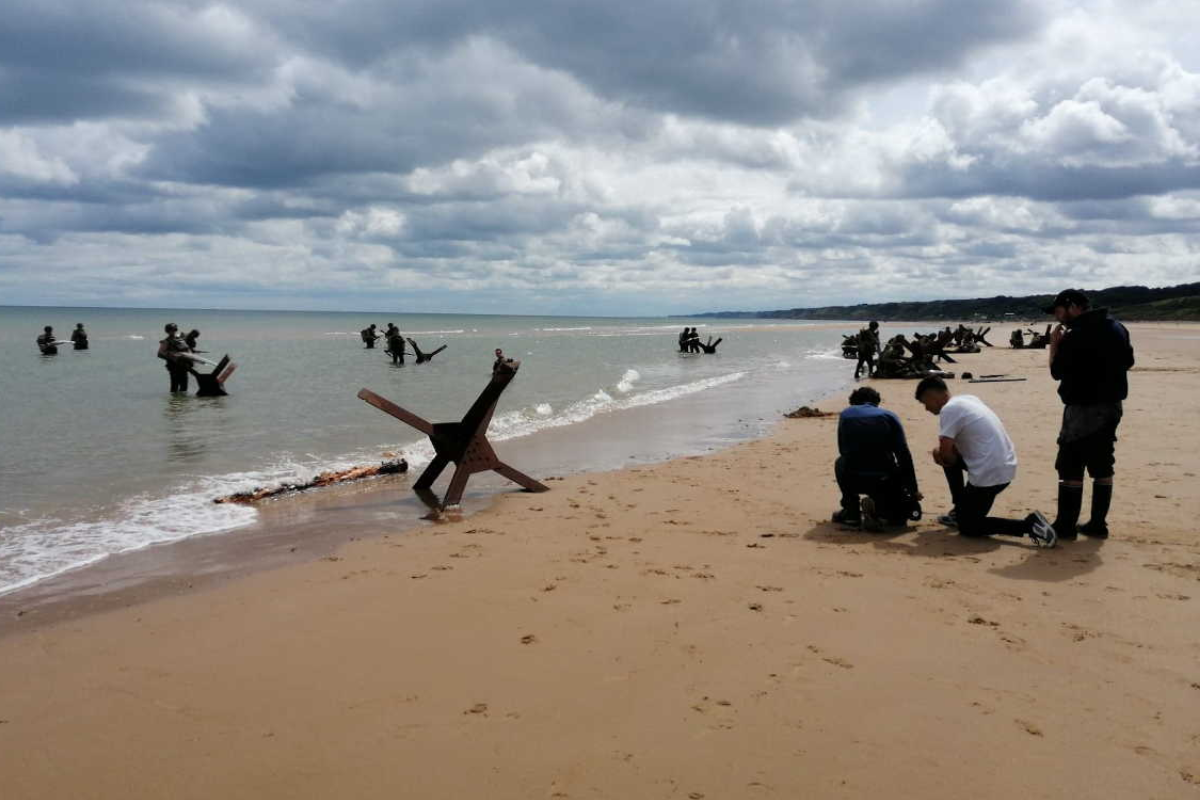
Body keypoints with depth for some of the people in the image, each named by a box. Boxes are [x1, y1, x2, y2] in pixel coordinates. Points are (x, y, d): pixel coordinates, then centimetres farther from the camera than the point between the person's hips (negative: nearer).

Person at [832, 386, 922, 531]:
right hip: (884, 481, -1)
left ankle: (851, 511, 22)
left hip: (853, 481, 1)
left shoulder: (846, 415, 12)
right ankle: (879, 508, -6)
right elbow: (904, 455, 1)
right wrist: (913, 490, 5)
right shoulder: (889, 416, 8)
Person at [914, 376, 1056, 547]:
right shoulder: (968, 399, 13)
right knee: (947, 456, 23)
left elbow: (946, 453, -18)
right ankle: (961, 511, 27)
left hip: (990, 473, -9)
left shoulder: (949, 409, -14)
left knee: (968, 527, 7)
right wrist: (943, 452, 9)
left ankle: (1029, 525, -5)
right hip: (1005, 465, 9)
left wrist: (940, 454, 5)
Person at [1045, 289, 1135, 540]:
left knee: (1070, 468, -2)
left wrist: (1054, 345, -3)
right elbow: (1128, 361, 21)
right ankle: (1097, 524, 16)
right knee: (1102, 467, 12)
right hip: (1111, 406, 8)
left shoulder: (1075, 336, -17)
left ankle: (1065, 526, 1)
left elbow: (1057, 372, -12)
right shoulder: (1117, 329, 9)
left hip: (1083, 409, -8)